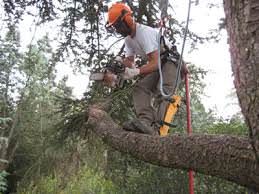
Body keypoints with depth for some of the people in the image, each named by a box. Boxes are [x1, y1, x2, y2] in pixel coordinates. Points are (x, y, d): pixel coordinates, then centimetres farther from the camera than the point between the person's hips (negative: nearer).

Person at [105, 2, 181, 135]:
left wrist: (136, 72, -45)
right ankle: (146, 121, -35)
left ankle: (157, 127, -48)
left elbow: (156, 63, -33)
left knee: (162, 91, -31)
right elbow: (128, 63, 1)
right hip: (155, 64, 9)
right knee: (140, 87, -14)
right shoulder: (128, 39, 5)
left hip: (171, 61, -9)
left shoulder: (145, 32, -25)